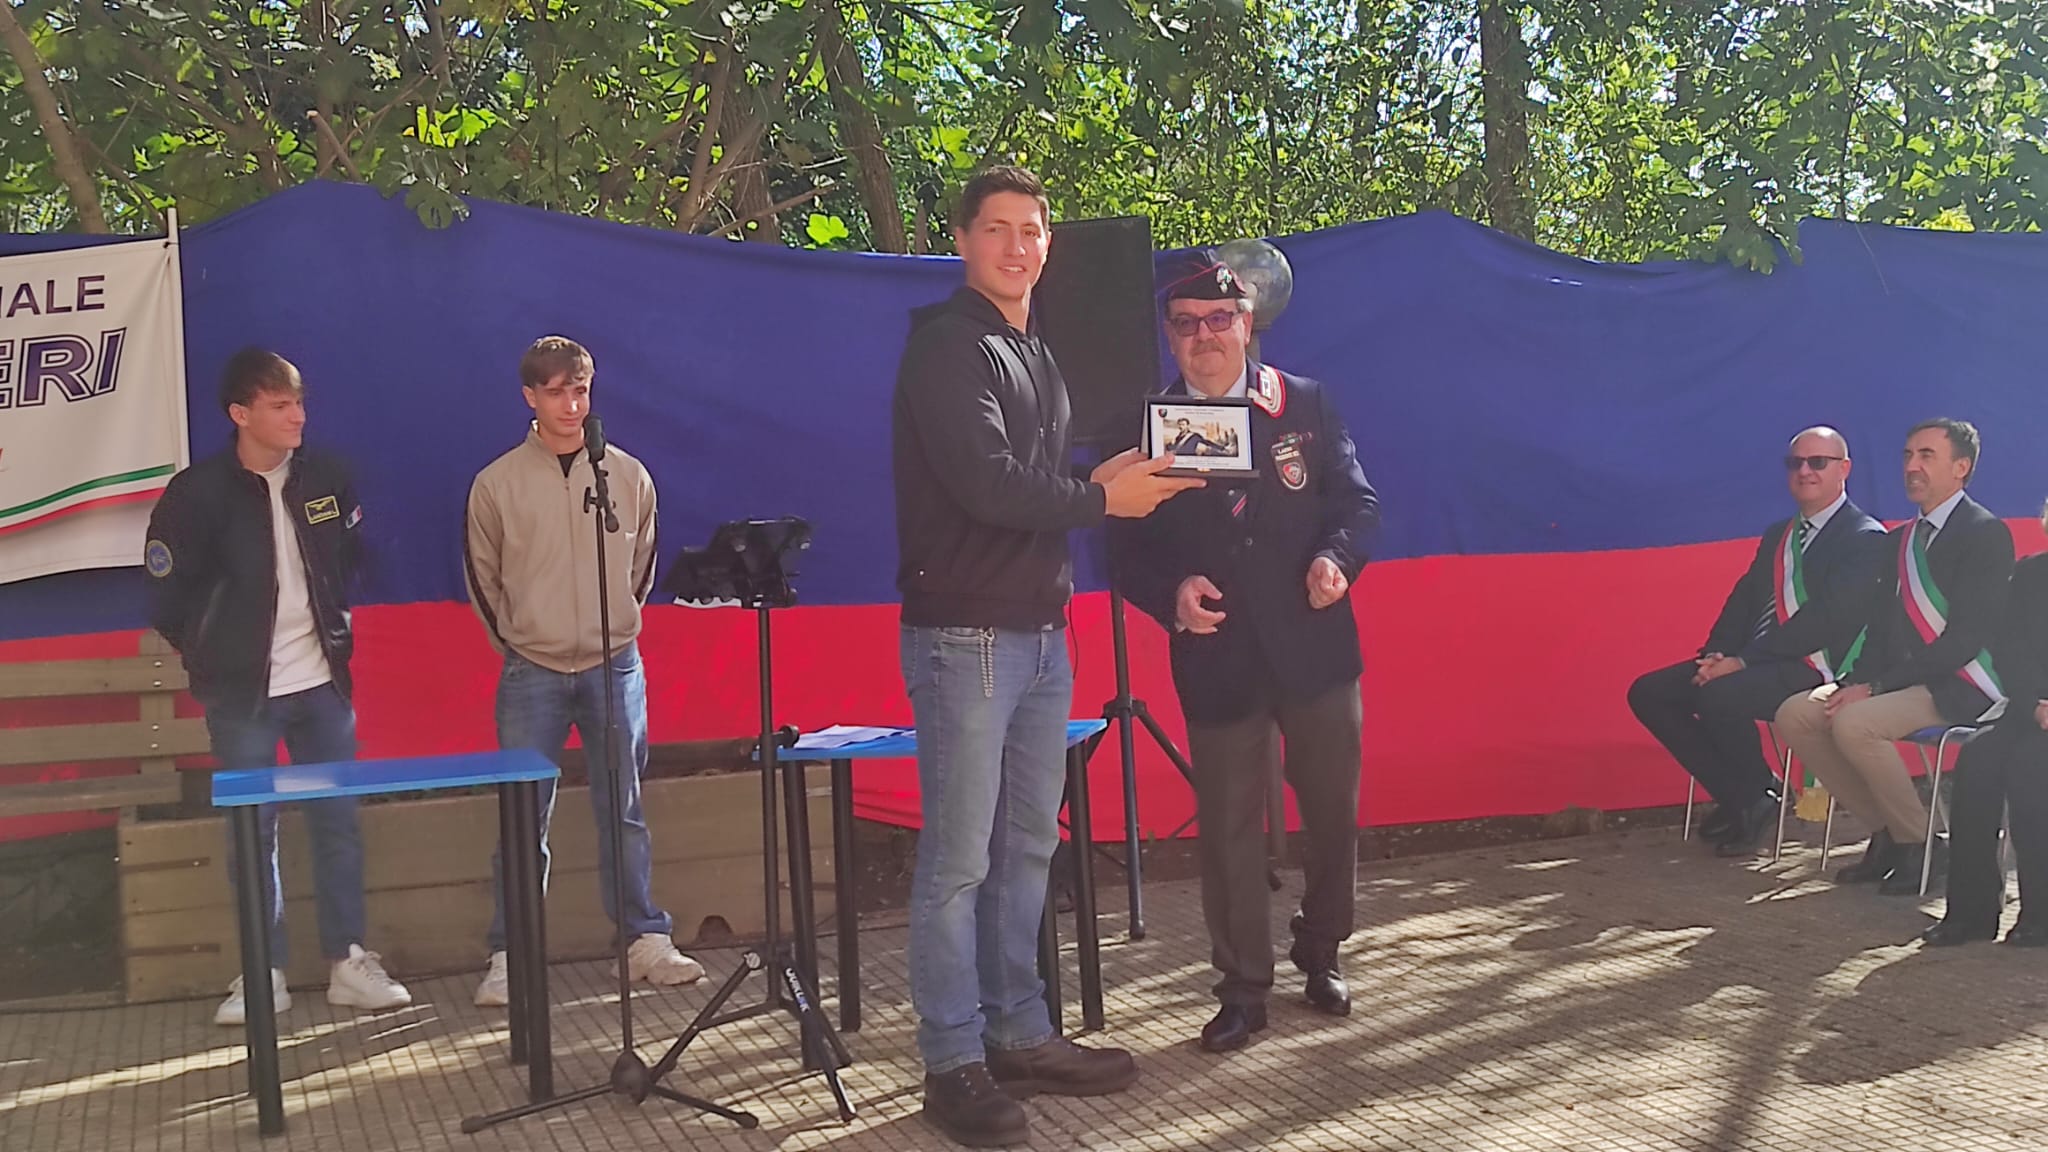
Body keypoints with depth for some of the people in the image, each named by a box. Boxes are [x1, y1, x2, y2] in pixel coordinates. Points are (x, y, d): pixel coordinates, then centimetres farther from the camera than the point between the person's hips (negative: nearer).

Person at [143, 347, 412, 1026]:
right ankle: (263, 972, 15)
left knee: (338, 824, 6)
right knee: (252, 834, 4)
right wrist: (212, 658, 3)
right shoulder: (199, 492, -10)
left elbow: (353, 556, 17)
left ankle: (348, 962, 15)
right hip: (242, 695, -3)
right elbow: (167, 595, -3)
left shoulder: (325, 478, -1)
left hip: (322, 684, 3)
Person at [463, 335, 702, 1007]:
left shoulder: (629, 477, 3)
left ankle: (646, 940, 17)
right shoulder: (497, 483, -2)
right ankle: (508, 957, 9)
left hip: (616, 668, 1)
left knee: (624, 811, 8)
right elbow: (482, 578, 9)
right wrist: (518, 643, 9)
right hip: (531, 675, -1)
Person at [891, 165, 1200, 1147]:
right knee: (959, 862, -4)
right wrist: (1100, 498, -7)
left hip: (1040, 632, 9)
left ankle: (1020, 1038, 22)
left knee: (1026, 850, 12)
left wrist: (1096, 480, 2)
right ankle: (954, 1067, 4)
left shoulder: (1035, 355, 19)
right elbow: (984, 484, -18)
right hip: (965, 634, -8)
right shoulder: (947, 345, -8)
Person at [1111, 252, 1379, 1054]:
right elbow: (1129, 550, 0)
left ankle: (1320, 955, 35)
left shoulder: (1307, 405, 4)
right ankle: (1243, 989, 19)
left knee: (1334, 813, 13)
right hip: (1217, 661, -1)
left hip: (1316, 651, 1)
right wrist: (1172, 593, -20)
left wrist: (1337, 557, -18)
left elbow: (1357, 501, 3)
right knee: (1228, 831, 5)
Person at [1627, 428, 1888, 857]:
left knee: (1719, 695, -33)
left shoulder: (1865, 539, -5)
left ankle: (1759, 797, -5)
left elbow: (1826, 617, -17)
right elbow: (1743, 600, 16)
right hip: (1750, 662, 8)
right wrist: (1716, 654, -6)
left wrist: (1742, 661, -21)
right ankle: (1737, 798, 2)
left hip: (1813, 669, -8)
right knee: (1648, 693, -5)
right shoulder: (1777, 535, 21)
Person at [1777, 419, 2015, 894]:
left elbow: (1967, 637, -17)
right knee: (1795, 714, -10)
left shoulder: (1986, 533, -9)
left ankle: (1919, 845, -10)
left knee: (1854, 723, -31)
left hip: (1958, 688, -8)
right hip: (1900, 681, 8)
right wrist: (1855, 680, -7)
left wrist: (1875, 686, -20)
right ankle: (1886, 832, -1)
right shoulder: (1901, 539, 17)